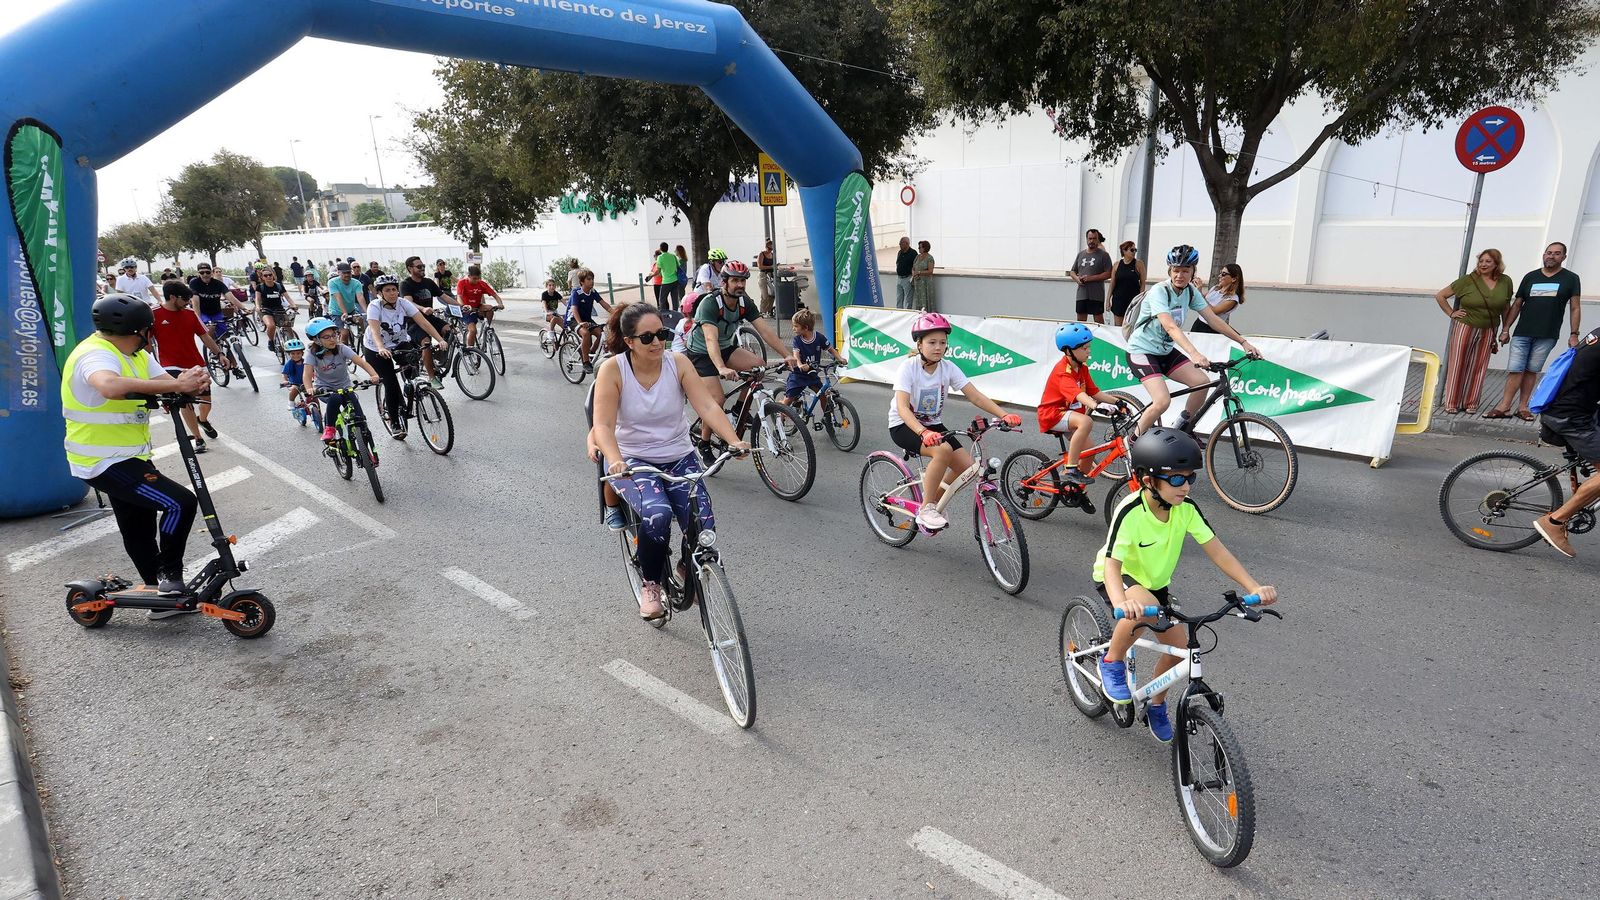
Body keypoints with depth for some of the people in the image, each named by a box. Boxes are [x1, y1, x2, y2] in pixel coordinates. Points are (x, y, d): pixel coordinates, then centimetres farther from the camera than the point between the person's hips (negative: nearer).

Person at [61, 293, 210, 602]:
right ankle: (170, 576, -4)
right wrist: (176, 384, -47)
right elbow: (111, 386, -46)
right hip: (106, 462, -10)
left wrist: (191, 382, -28)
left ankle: (166, 596, 30)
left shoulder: (136, 354, 8)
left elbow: (164, 382, -4)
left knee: (140, 530, 18)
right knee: (180, 503, -19)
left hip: (125, 458, 10)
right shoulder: (96, 355, -23)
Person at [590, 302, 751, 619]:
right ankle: (650, 585, -4)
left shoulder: (677, 363, -5)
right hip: (632, 460, -2)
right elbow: (603, 425, -18)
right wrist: (616, 460, -36)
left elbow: (707, 406, -14)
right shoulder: (613, 369, -11)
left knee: (703, 527, -16)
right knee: (658, 515, -32)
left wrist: (734, 440, -29)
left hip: (679, 458, 3)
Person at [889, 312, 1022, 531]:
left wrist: (1004, 415, -28)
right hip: (904, 426, -5)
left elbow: (975, 396, -12)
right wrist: (923, 433, -48)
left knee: (968, 467, -13)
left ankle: (934, 498, 14)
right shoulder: (909, 367, -20)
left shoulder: (948, 368, -7)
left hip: (933, 425, 5)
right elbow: (902, 407, -32)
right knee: (943, 450, -33)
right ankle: (926, 508, -17)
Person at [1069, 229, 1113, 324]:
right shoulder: (1080, 254, 13)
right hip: (1081, 294, 5)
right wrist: (1076, 278, -4)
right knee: (1080, 320, 8)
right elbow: (1072, 271, 18)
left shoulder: (1104, 255, -1)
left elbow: (1108, 274, -8)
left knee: (1098, 319, -2)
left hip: (1097, 295, -4)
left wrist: (1091, 278, -16)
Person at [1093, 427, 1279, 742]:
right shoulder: (1130, 512, -33)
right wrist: (1121, 603, -58)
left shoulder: (1186, 508, -18)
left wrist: (1254, 587, -28)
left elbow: (1216, 550, -16)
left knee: (1179, 648, -1)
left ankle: (1157, 704, 28)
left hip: (1156, 581, 6)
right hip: (1119, 578, -6)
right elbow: (1112, 563, -39)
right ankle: (1112, 661, -11)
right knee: (1145, 608, -38)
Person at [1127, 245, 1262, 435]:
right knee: (1163, 401, -23)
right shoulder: (1159, 291, -23)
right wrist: (1194, 354, -47)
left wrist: (1243, 342, -4)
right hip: (1142, 351, -7)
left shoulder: (1191, 292, 0)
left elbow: (1213, 319, 2)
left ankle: (1184, 429, 13)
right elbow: (1170, 327, -35)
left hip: (1165, 350, 7)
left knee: (1202, 381, -8)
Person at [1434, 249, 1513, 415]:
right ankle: (1452, 403, 7)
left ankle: (1471, 403, 14)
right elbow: (1440, 296, -2)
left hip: (1488, 332, 3)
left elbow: (1506, 308, 11)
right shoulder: (1468, 280, -6)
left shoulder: (1505, 282, 3)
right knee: (1458, 365, 2)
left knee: (1478, 368, 6)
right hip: (1465, 328, -3)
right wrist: (1451, 313, -5)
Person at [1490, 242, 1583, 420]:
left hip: (1547, 336, -1)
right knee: (1515, 369, -5)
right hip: (1522, 333, 1)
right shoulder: (1530, 277, 11)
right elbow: (1516, 305, 12)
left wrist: (1573, 334, -2)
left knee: (1532, 371, 3)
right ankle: (1504, 407, -3)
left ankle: (1523, 407, 8)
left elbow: (1575, 308, 5)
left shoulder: (1571, 279, 7)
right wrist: (1505, 329, 6)